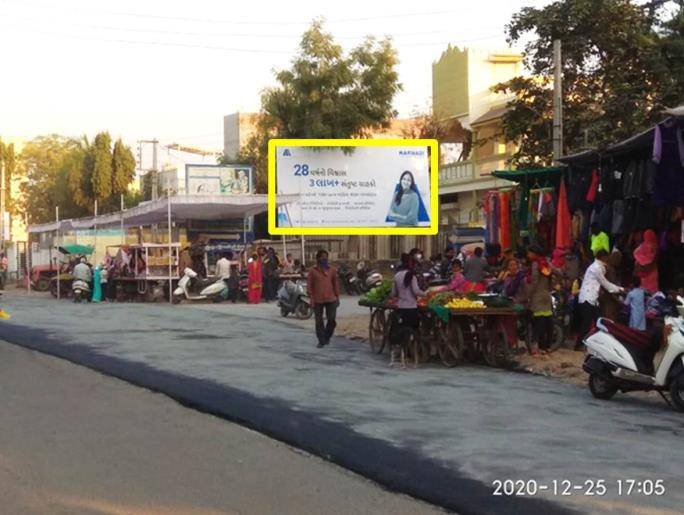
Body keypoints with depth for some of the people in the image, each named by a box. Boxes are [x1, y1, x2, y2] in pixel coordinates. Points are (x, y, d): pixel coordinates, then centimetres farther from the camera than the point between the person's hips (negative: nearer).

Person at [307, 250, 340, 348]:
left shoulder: (332, 270, 6)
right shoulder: (313, 271, -1)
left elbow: (336, 284, 10)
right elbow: (309, 285, -1)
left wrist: (337, 297, 8)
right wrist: (311, 298, -7)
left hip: (331, 299, 1)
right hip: (318, 300, -1)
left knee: (331, 320, -1)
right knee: (319, 321, 3)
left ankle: (327, 336, 23)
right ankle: (321, 341, 14)